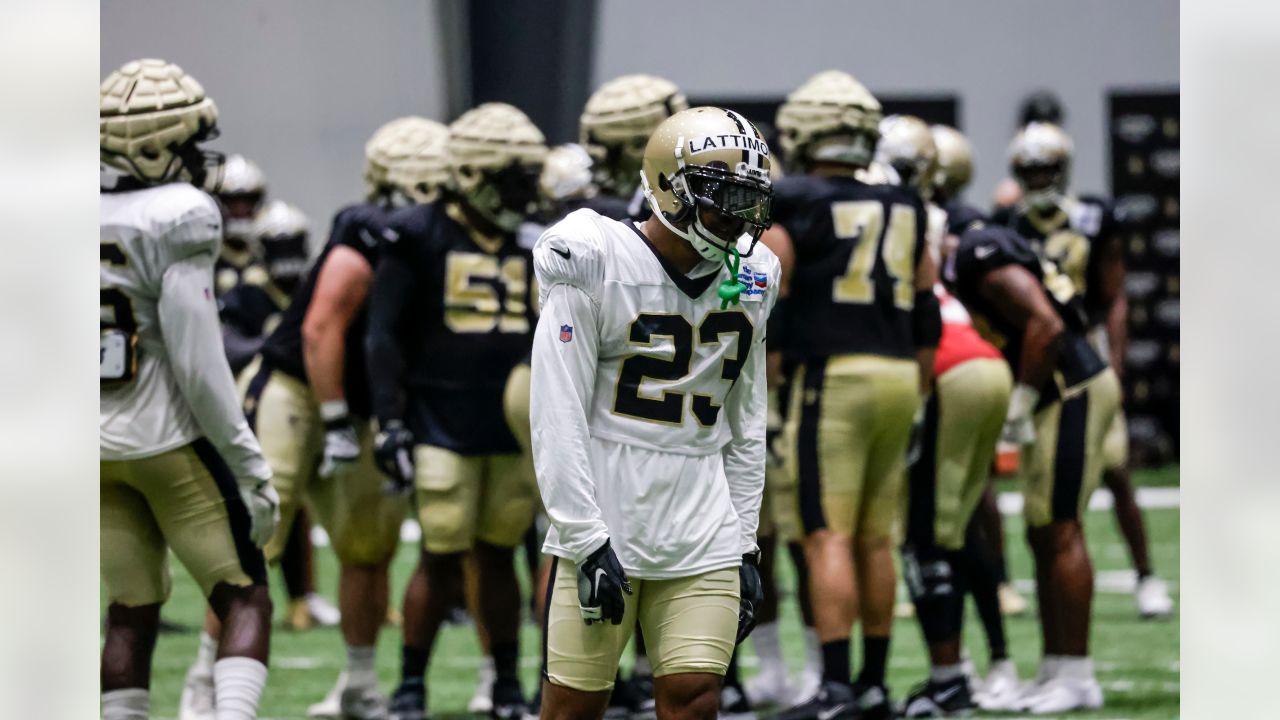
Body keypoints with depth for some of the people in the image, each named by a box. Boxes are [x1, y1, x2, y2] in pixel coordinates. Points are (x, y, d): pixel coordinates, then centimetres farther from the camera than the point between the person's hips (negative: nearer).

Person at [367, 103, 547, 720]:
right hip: (443, 427, -4)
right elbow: (384, 336, -5)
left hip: (514, 430, 4)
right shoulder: (420, 236, -5)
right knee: (442, 557, -3)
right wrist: (390, 421, -11)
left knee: (499, 555, 9)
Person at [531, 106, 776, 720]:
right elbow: (558, 420, -11)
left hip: (701, 541, 4)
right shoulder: (594, 267, -9)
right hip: (603, 530, -4)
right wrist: (587, 542, -14)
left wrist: (744, 546, 13)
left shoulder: (747, 281, 9)